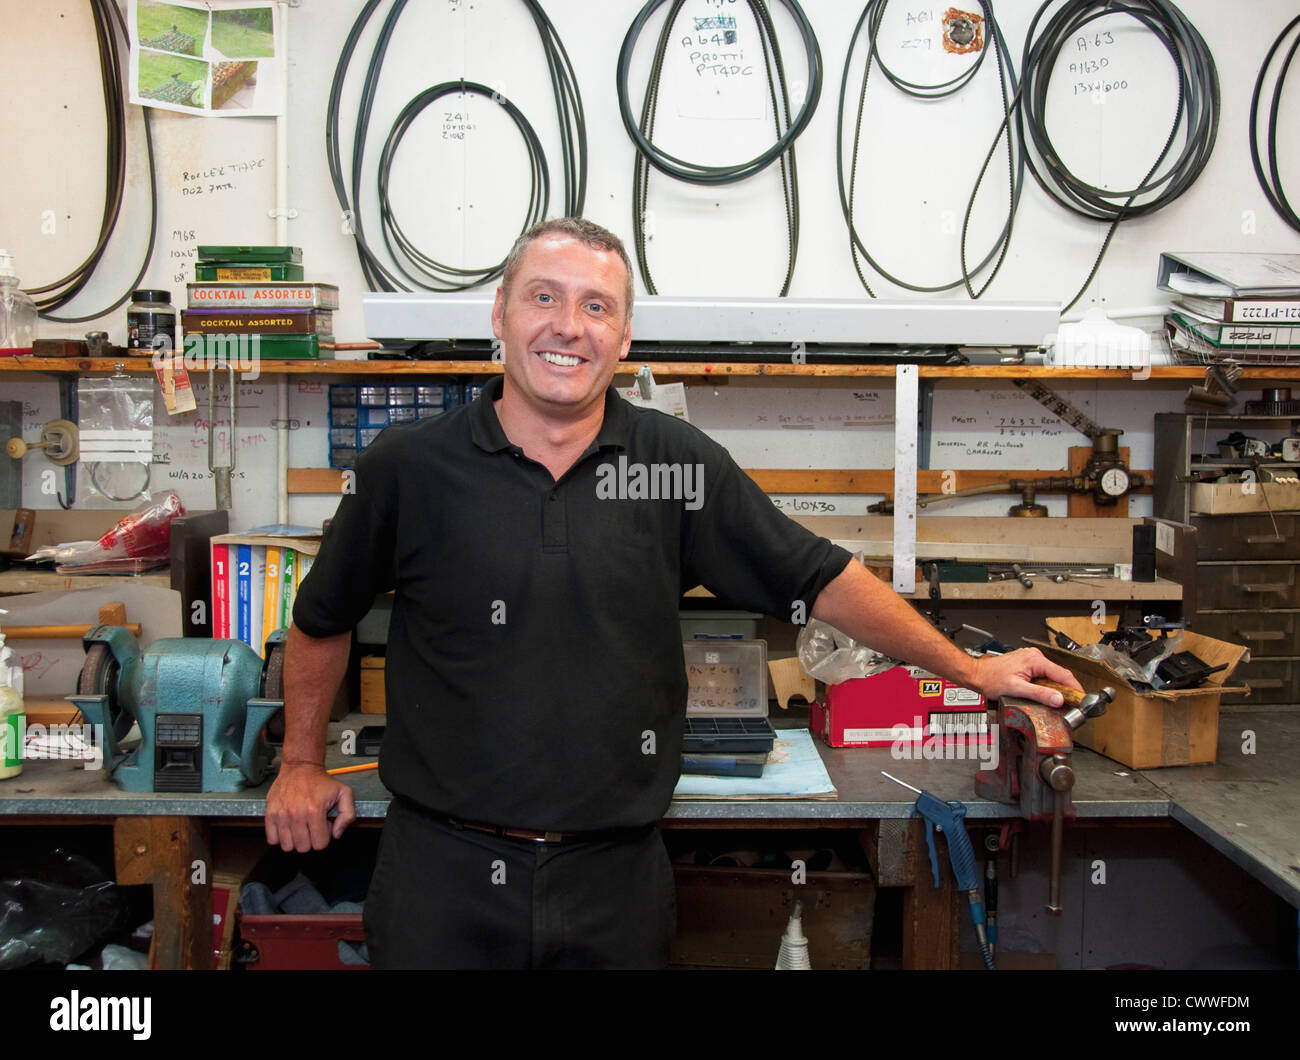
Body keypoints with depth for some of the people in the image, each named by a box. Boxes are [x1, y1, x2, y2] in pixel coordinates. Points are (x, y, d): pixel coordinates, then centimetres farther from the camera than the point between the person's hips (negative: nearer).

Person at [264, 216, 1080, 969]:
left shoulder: (680, 465, -3)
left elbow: (820, 580, 4)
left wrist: (968, 669, 8)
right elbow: (324, 617, 11)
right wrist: (304, 763, 15)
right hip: (443, 871, 0)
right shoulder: (408, 467, -4)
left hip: (615, 878, 1)